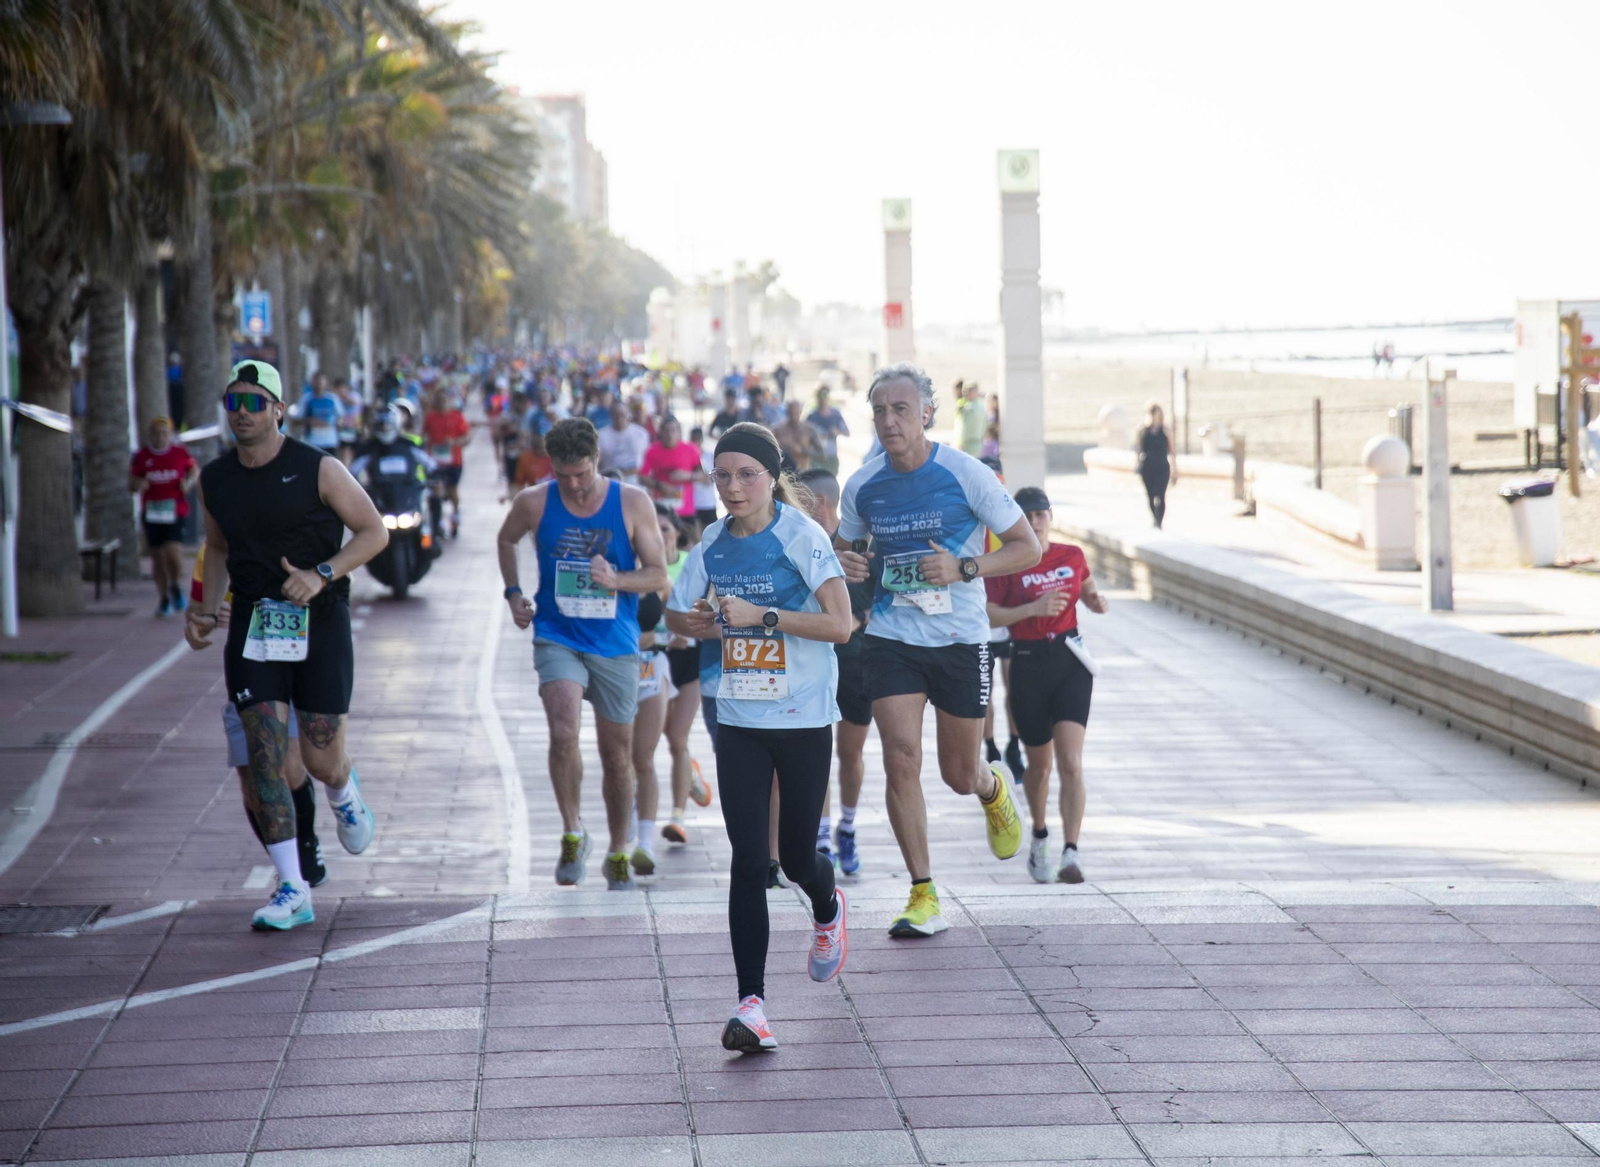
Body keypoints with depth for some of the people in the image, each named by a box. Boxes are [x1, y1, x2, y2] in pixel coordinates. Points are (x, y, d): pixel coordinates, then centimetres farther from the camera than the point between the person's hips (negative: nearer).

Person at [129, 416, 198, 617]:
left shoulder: (180, 454, 1)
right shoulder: (141, 456, 3)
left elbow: (195, 469, 20)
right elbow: (131, 486, 8)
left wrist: (189, 482, -1)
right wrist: (137, 485, -15)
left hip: (175, 512, -2)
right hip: (151, 514, 2)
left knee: (174, 553, -17)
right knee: (157, 557, 8)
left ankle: (175, 586, 13)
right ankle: (164, 598, 25)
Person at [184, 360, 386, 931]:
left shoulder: (318, 469, -8)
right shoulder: (215, 481, 5)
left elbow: (374, 531, -4)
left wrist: (322, 575, -17)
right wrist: (206, 610, 8)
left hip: (319, 623, -3)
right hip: (252, 626, 3)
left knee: (320, 759, 0)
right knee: (264, 756, -8)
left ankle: (344, 792, 40)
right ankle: (292, 890, -5)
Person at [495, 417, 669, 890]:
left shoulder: (633, 503, -6)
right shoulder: (534, 503, -5)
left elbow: (659, 575, -3)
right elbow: (506, 540, 18)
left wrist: (616, 580, -21)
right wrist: (513, 593, 7)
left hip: (615, 643, 1)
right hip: (557, 637, -1)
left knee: (617, 754, 8)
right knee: (563, 732, -24)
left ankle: (618, 855, 26)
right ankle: (572, 833, -4)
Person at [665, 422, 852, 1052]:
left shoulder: (801, 535, -12)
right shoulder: (715, 541, 4)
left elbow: (840, 624, -20)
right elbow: (678, 615, 17)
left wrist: (761, 615, -22)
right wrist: (698, 620, -5)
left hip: (803, 720, -3)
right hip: (739, 721, 3)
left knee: (797, 857, 6)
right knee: (748, 859, -6)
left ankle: (828, 912, 44)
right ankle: (751, 1002, -7)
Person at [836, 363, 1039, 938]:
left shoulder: (966, 475, -11)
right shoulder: (862, 486, -1)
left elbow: (1028, 547, -6)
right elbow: (844, 546, 17)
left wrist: (965, 568, -20)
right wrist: (845, 563, -8)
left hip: (960, 639, -2)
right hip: (891, 638, 2)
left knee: (960, 775, 9)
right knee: (901, 760, -11)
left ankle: (995, 788, 48)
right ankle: (923, 897, -2)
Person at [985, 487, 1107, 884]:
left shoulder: (1072, 556, 5)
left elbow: (1088, 592, 23)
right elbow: (989, 615, -12)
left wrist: (1097, 602, 0)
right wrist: (1034, 608, -24)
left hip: (1070, 661, 1)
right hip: (1028, 665, -1)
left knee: (1071, 763, -14)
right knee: (1039, 764, 13)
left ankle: (1070, 855, -20)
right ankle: (1039, 838, 39)